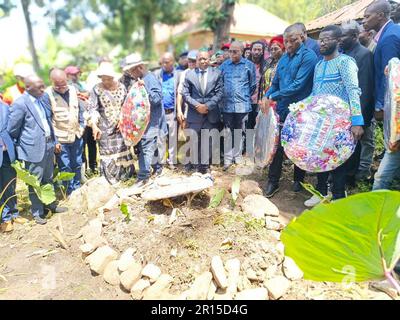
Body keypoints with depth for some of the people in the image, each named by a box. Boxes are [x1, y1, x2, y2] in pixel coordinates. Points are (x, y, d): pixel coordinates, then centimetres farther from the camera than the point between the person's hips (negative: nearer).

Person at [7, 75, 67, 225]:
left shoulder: (45, 97, 4)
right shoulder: (19, 104, -18)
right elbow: (12, 130, -9)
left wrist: (55, 141, 12)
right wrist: (22, 144, 5)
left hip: (48, 145, 6)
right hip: (34, 148, -6)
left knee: (48, 179, 21)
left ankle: (50, 204, 39)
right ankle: (37, 212, 25)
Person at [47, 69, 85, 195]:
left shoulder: (73, 90, 1)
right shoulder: (47, 94, -14)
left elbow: (80, 109, 12)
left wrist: (81, 127, 6)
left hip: (76, 135, 4)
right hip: (60, 138, -4)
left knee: (77, 164, 16)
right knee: (65, 167, 6)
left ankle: (77, 189, 33)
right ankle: (70, 192, 21)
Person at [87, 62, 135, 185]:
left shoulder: (121, 87, 2)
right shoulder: (97, 89, -7)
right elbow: (92, 108, -7)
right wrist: (94, 125, -17)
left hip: (120, 126, 3)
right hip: (105, 128, -3)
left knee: (123, 150, 10)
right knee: (108, 153, 2)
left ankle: (125, 175, 26)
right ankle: (110, 181, 13)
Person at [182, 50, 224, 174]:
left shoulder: (217, 73, 7)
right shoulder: (189, 74, 8)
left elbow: (219, 93, -1)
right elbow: (185, 94, 3)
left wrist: (207, 106, -12)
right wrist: (197, 105, -10)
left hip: (211, 113, 0)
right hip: (194, 114, 1)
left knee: (208, 142, 4)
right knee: (194, 141, 2)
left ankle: (206, 166, 16)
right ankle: (196, 165, 13)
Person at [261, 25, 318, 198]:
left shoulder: (308, 56, -10)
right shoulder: (284, 58, 11)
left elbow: (298, 85, -20)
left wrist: (273, 96, -19)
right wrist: (266, 97, -4)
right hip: (282, 110, 5)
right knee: (277, 145, 4)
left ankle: (299, 180, 27)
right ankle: (273, 181, 13)